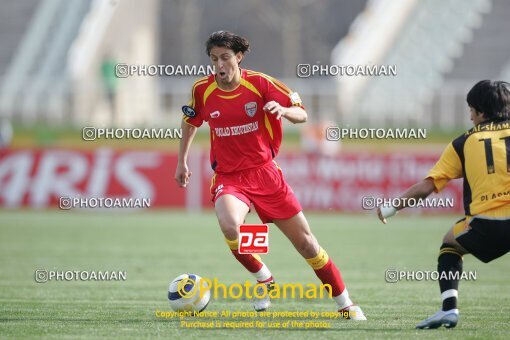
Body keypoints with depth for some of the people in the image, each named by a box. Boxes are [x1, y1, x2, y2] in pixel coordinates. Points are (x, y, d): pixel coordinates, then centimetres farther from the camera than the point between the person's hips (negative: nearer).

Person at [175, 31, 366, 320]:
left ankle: (345, 304, 18)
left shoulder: (260, 83, -9)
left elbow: (302, 114, -8)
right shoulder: (202, 89, -3)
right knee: (229, 226, -33)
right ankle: (264, 280, -6)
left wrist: (283, 110, -30)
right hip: (228, 176, 0)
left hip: (264, 172, 0)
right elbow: (190, 122, 18)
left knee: (305, 242, 3)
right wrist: (182, 161, 20)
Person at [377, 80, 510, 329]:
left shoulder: (465, 142, 12)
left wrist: (391, 209, 19)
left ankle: (449, 308, 10)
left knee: (450, 243, 29)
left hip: (484, 225, 0)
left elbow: (426, 187, 8)